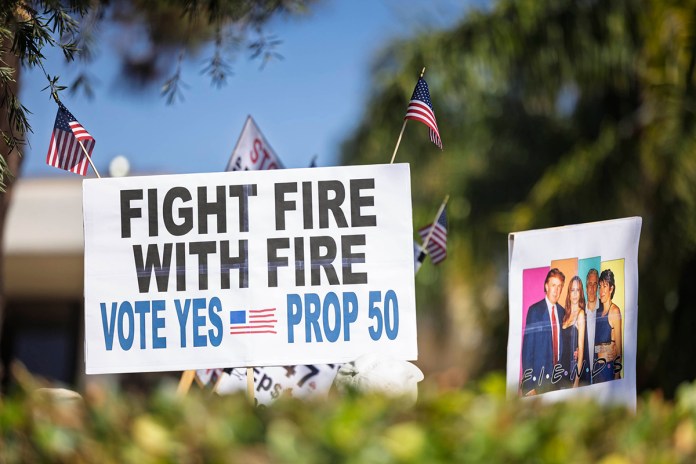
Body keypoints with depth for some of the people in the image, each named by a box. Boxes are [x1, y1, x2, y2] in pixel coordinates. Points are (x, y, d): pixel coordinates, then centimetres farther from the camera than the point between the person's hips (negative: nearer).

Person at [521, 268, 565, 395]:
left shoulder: (562, 312, 10)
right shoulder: (534, 310, -8)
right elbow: (527, 347, -10)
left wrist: (562, 372, 3)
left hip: (557, 377, 5)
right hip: (539, 377, -5)